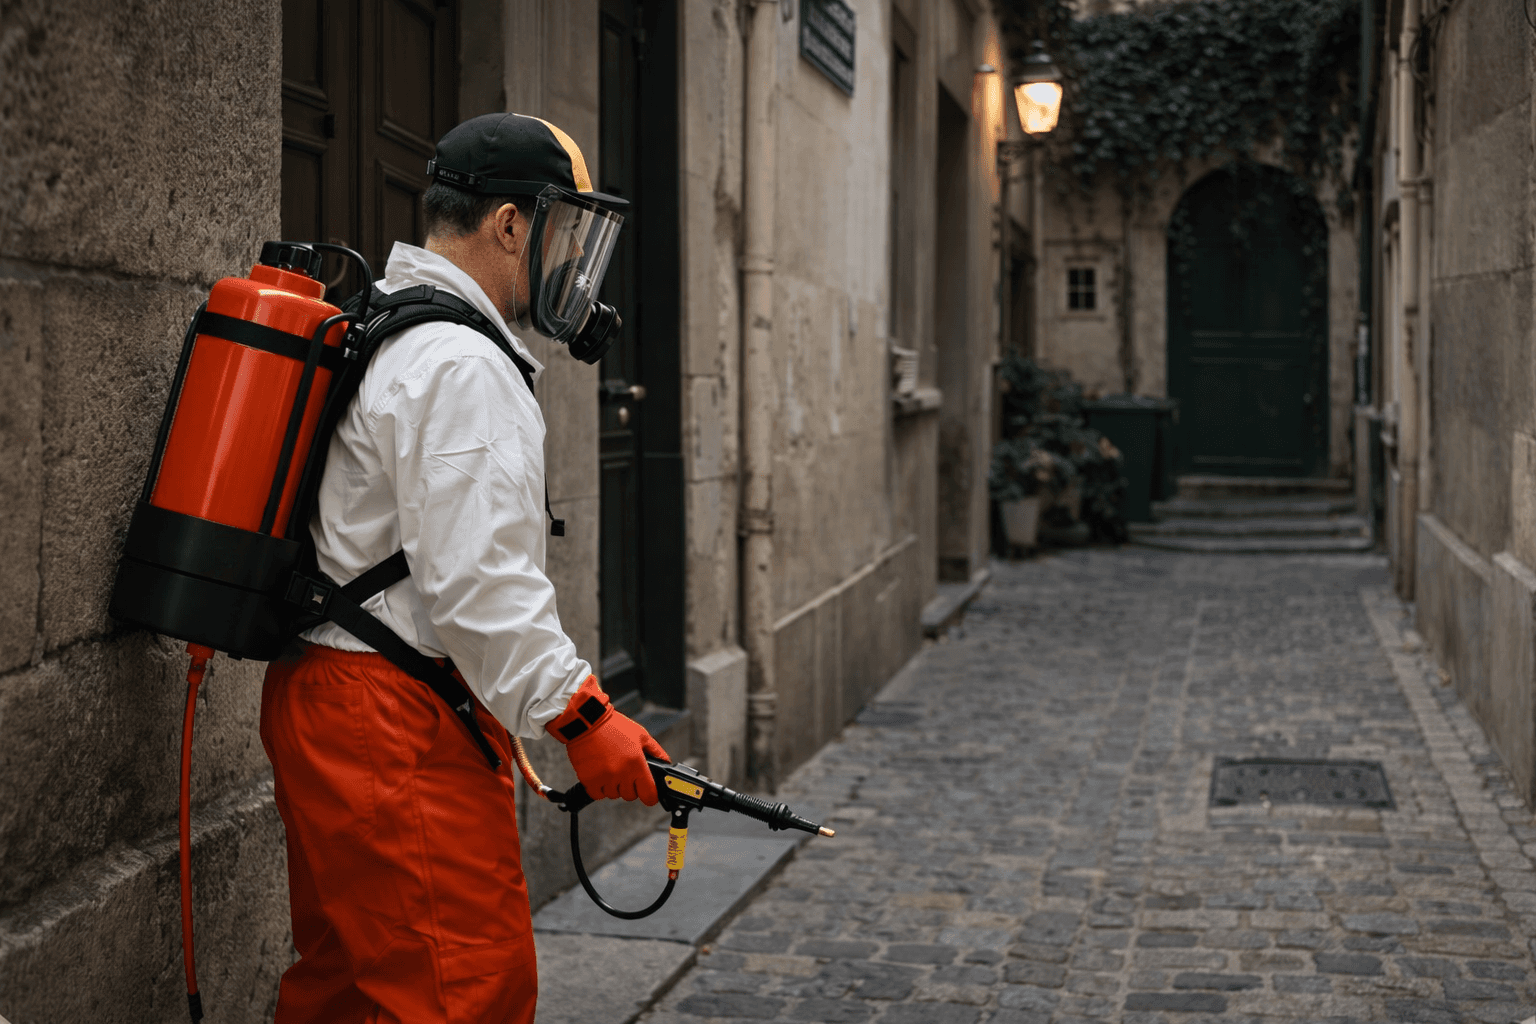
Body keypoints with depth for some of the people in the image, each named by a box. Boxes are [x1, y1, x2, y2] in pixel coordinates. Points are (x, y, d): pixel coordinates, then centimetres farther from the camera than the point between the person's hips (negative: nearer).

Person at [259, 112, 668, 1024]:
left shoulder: (374, 330, 18)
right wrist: (580, 717, -20)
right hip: (401, 727, -11)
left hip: (323, 702, 11)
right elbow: (478, 582, -23)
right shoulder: (460, 366, -16)